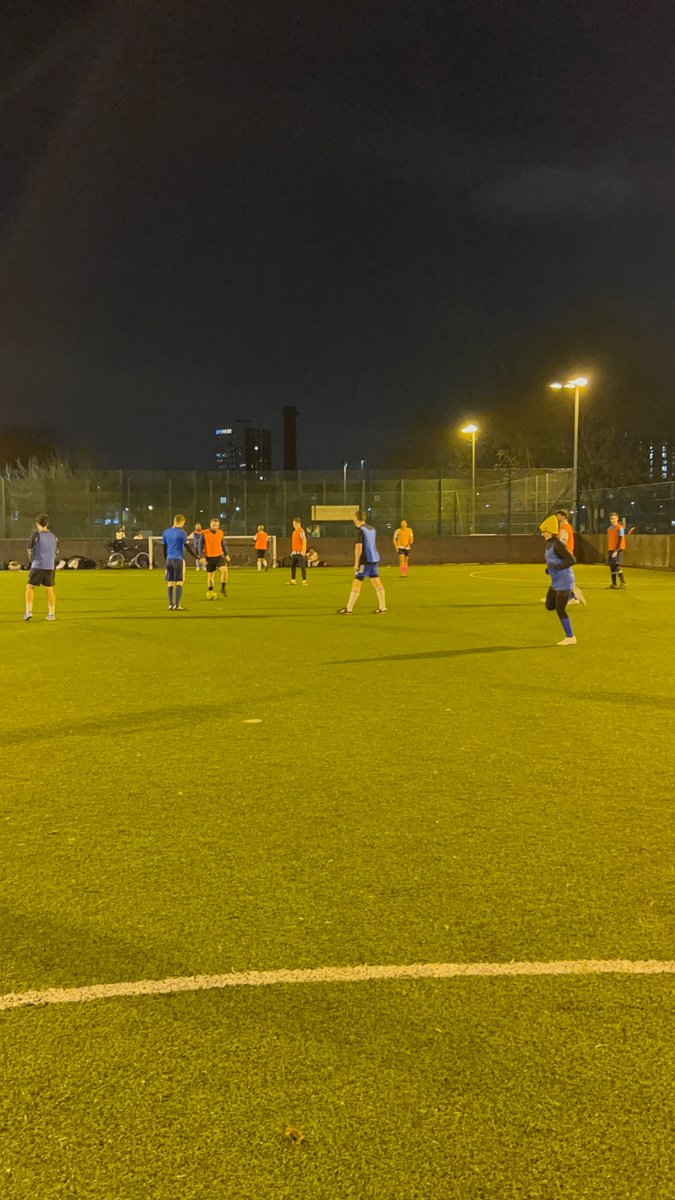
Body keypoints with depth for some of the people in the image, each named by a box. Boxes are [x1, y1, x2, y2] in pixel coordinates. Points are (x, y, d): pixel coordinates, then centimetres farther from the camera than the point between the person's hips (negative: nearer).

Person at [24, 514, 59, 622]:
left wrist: (31, 559, 19)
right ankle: (51, 614, 10)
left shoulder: (37, 534, -7)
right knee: (50, 590, 11)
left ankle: (29, 611, -3)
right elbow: (56, 552, 14)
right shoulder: (54, 536, 6)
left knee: (30, 588, 8)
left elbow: (30, 549, 0)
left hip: (37, 566, -4)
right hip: (50, 567, 4)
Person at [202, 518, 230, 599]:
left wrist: (226, 554, 10)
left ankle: (223, 588, -3)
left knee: (224, 570, -20)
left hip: (219, 555, 2)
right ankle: (210, 592, 22)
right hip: (209, 557, -2)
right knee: (210, 575, 6)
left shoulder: (221, 533, 3)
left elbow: (224, 544, 16)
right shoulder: (205, 533, -7)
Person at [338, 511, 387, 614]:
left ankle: (349, 609, -3)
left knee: (356, 583, -4)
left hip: (365, 561, -8)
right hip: (375, 559, 8)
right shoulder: (372, 529, 13)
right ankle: (382, 607, 10)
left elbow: (359, 548, -16)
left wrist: (356, 563, -12)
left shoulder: (361, 530, -12)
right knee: (377, 583, 9)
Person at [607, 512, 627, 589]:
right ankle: (614, 584, 11)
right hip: (611, 550, 7)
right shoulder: (609, 529, 13)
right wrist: (609, 550, 14)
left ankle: (623, 583, -8)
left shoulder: (620, 528, -8)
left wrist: (616, 551, -18)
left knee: (617, 566, -15)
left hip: (618, 550, -7)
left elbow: (621, 540, -13)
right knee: (612, 566, 6)